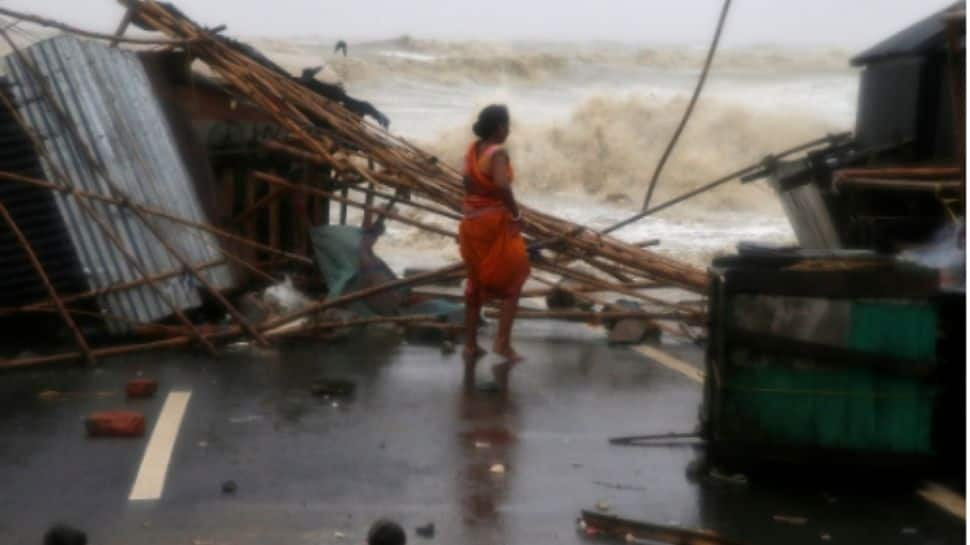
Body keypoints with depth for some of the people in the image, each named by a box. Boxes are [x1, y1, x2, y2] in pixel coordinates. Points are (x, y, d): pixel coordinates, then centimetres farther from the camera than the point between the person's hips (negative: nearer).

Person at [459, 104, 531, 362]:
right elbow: (502, 185, -36)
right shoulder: (498, 153, -20)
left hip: (471, 222, 7)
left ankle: (470, 344, 22)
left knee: (476, 282, 18)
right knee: (513, 281, 8)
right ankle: (502, 342, 1)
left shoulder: (472, 149, 4)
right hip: (495, 223, -7)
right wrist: (516, 213, -23)